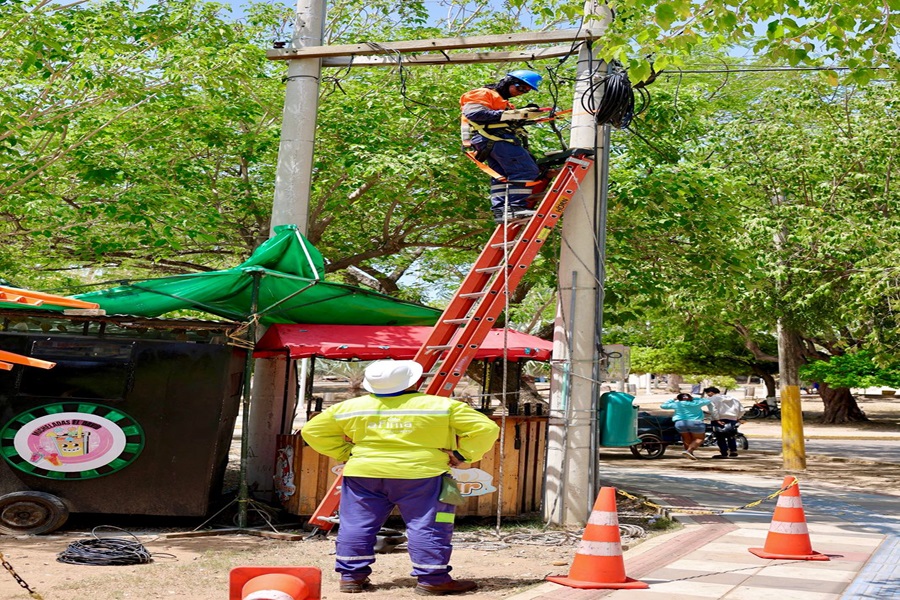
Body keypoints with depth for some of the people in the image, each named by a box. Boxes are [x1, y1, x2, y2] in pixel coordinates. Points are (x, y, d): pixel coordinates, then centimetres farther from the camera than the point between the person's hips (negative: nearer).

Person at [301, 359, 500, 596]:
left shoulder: (351, 407, 4)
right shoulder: (442, 406, -4)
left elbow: (312, 430, 12)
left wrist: (345, 452, 13)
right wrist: (462, 454, 2)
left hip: (363, 473, 3)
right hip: (419, 475, -2)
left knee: (356, 524, 12)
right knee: (427, 526, 3)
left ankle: (351, 576, 15)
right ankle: (432, 579, 2)